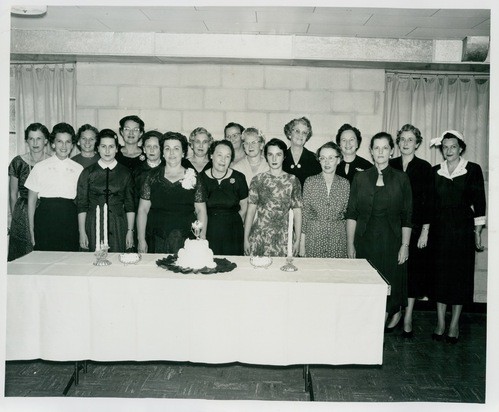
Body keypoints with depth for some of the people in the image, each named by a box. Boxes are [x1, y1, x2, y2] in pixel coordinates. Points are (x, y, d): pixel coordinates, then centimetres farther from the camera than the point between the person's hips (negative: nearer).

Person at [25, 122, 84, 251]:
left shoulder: (78, 169, 7)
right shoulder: (40, 167, 6)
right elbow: (31, 200, 8)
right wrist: (31, 229, 4)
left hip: (70, 221, 1)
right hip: (45, 219, -1)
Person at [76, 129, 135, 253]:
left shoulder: (125, 173, 6)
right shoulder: (88, 173, 5)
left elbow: (130, 205, 6)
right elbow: (81, 205, 4)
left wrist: (130, 231, 1)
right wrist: (82, 232, -1)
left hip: (118, 227, 0)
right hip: (94, 225, 0)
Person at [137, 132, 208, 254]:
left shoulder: (193, 178, 5)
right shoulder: (153, 176, 7)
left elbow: (201, 211, 5)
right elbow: (143, 210, 7)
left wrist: (202, 240, -5)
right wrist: (141, 240, 0)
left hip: (186, 241, -1)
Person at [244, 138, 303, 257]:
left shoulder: (293, 180, 3)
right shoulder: (258, 179, 4)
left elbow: (297, 212, 3)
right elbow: (251, 210, 3)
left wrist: (297, 240, 0)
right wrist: (246, 238, 0)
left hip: (282, 239, 0)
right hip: (258, 237, 0)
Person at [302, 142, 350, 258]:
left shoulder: (345, 183, 4)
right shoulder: (310, 182, 0)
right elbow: (304, 212, 1)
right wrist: (302, 241, -2)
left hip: (338, 238, 1)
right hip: (314, 237, -1)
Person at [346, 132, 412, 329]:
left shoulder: (401, 179, 2)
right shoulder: (360, 178, 4)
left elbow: (407, 217, 1)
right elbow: (351, 214, 3)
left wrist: (405, 245, -5)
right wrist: (350, 244, -2)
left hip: (391, 240, -1)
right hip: (365, 240, 1)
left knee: (391, 281, 5)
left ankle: (394, 312, 30)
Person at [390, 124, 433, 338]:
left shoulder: (425, 168, 1)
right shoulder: (390, 166, 6)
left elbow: (428, 201, -2)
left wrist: (425, 230, -7)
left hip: (415, 227, -1)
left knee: (412, 271, 2)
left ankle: (408, 318, 11)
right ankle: (395, 313, 17)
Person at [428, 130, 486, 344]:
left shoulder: (473, 170, 0)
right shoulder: (435, 171, 7)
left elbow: (479, 202, 0)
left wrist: (477, 233, -3)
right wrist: (426, 228, 3)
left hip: (463, 229, -2)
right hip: (439, 228, 2)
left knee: (460, 274, 2)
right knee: (439, 274, 5)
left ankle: (454, 324, 12)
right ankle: (440, 322, 15)